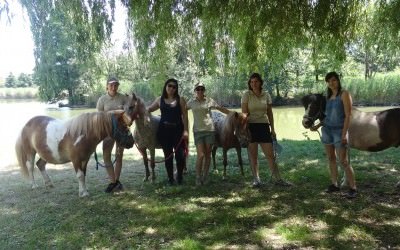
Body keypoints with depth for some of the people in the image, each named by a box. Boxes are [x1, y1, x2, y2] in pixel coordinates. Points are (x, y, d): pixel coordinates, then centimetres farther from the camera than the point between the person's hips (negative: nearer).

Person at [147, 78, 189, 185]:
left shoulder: (180, 100, 2)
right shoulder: (160, 99, 7)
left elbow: (185, 116, -1)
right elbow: (148, 109, 18)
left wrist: (185, 130, -8)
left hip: (178, 129, -1)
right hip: (164, 130, 2)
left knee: (179, 154, -3)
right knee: (168, 155, 7)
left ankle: (180, 177, 18)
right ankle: (170, 178, 19)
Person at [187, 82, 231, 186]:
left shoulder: (210, 101, 3)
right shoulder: (191, 102, 5)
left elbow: (222, 109, 9)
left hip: (209, 129, 1)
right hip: (197, 130, -1)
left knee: (208, 154, 5)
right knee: (200, 155, -9)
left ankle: (205, 177, 19)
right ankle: (198, 177, 7)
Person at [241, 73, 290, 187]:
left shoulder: (266, 95, 7)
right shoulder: (247, 95, -1)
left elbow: (270, 113, 12)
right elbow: (244, 113, -3)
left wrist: (272, 129, 9)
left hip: (264, 126, 2)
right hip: (251, 126, -2)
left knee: (270, 154, 1)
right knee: (253, 155, 3)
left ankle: (277, 179, 9)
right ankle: (256, 179, 13)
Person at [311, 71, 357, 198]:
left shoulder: (344, 94, -7)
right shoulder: (329, 96, 13)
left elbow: (348, 115, -13)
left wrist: (344, 134, -19)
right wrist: (318, 126, 14)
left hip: (339, 131, -6)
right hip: (327, 130, 7)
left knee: (344, 161, -7)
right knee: (331, 159, 10)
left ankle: (353, 188, 1)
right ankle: (334, 185, 19)